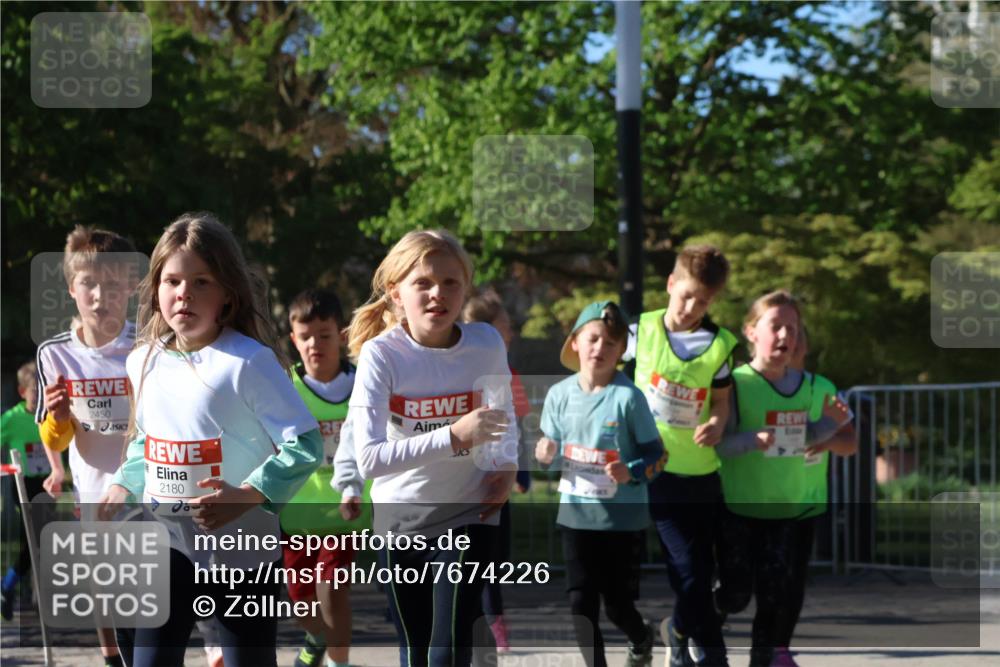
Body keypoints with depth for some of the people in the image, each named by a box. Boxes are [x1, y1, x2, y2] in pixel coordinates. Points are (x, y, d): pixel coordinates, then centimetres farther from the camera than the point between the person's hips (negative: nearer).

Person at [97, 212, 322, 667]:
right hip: (168, 542, 5)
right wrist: (124, 485, 8)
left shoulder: (249, 361, -16)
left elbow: (305, 444, -19)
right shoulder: (144, 361, 4)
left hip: (242, 545, -5)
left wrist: (247, 496, -25)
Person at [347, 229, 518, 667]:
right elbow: (369, 458, -30)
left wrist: (506, 465, -5)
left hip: (468, 513, 0)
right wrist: (454, 437, -37)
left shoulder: (486, 344, -11)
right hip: (400, 517, 0)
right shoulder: (381, 354, -19)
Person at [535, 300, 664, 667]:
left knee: (618, 605, 5)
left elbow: (656, 454, -8)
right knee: (581, 602, 2)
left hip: (624, 517, -3)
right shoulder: (560, 394, -2)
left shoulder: (628, 397, -14)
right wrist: (545, 455, -12)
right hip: (576, 513, 3)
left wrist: (632, 472, -26)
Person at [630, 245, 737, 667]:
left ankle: (680, 632, 35)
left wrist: (717, 424, -15)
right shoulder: (642, 330, -5)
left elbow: (721, 401, 6)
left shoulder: (719, 345, -3)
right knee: (690, 572, -7)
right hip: (658, 470, -2)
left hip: (702, 473, 2)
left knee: (702, 569, 9)